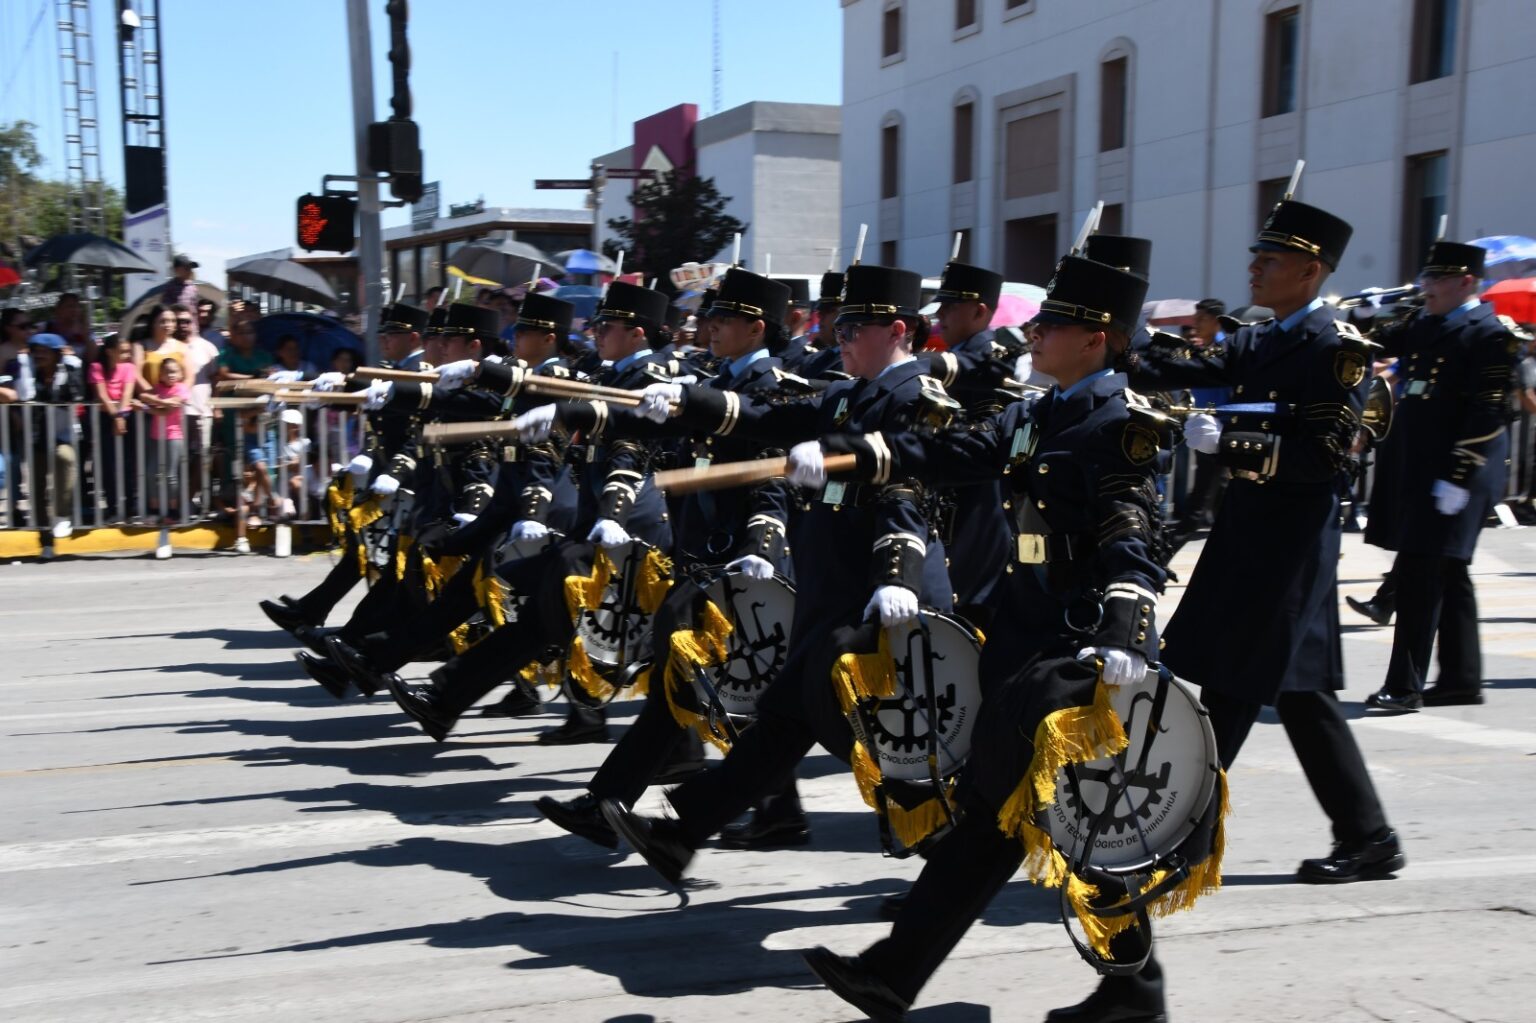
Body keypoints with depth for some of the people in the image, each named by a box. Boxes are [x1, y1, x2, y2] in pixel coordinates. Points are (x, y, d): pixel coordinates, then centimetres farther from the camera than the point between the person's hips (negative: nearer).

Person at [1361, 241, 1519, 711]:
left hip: (1450, 470, -8)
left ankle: (1405, 684, -2)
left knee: (1419, 575, -8)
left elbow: (1488, 413, -16)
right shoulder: (1422, 326, 14)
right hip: (1412, 468, 8)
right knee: (1447, 576, 14)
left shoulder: (1490, 335, -10)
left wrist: (1457, 477, -20)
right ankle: (1461, 679, 23)